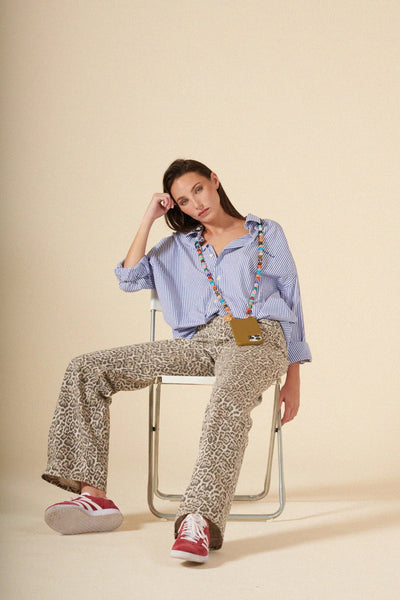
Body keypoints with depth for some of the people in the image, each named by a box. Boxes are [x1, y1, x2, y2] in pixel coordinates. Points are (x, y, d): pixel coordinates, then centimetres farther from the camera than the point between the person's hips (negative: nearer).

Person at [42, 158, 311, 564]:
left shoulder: (267, 233, 18)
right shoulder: (179, 246, 26)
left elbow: (292, 304, 15)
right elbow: (129, 279, 12)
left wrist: (293, 379, 8)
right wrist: (148, 220, 10)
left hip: (256, 338, -4)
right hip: (199, 342, 4)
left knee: (229, 401, -42)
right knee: (87, 369, -11)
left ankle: (199, 520, -57)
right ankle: (93, 495, -16)